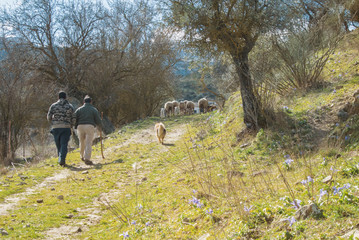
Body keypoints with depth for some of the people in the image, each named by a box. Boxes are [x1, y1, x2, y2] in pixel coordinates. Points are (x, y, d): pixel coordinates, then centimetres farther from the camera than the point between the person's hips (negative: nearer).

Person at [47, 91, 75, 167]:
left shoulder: (53, 106, 3)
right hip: (66, 128, -1)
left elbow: (49, 117, 5)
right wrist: (70, 126, 23)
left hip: (56, 128, 1)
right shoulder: (70, 106, 3)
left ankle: (61, 160, 23)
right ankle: (62, 160, -19)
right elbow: (73, 119, 4)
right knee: (64, 145, -4)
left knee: (58, 145, 14)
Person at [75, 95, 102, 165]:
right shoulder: (94, 109, 5)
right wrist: (100, 127, 21)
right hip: (90, 127, -3)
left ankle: (82, 156, 34)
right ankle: (87, 159, -17)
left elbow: (75, 119, 4)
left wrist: (76, 127, 19)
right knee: (88, 143, -6)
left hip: (80, 127, 3)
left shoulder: (79, 109, 10)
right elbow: (98, 120, 2)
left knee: (82, 143, 19)